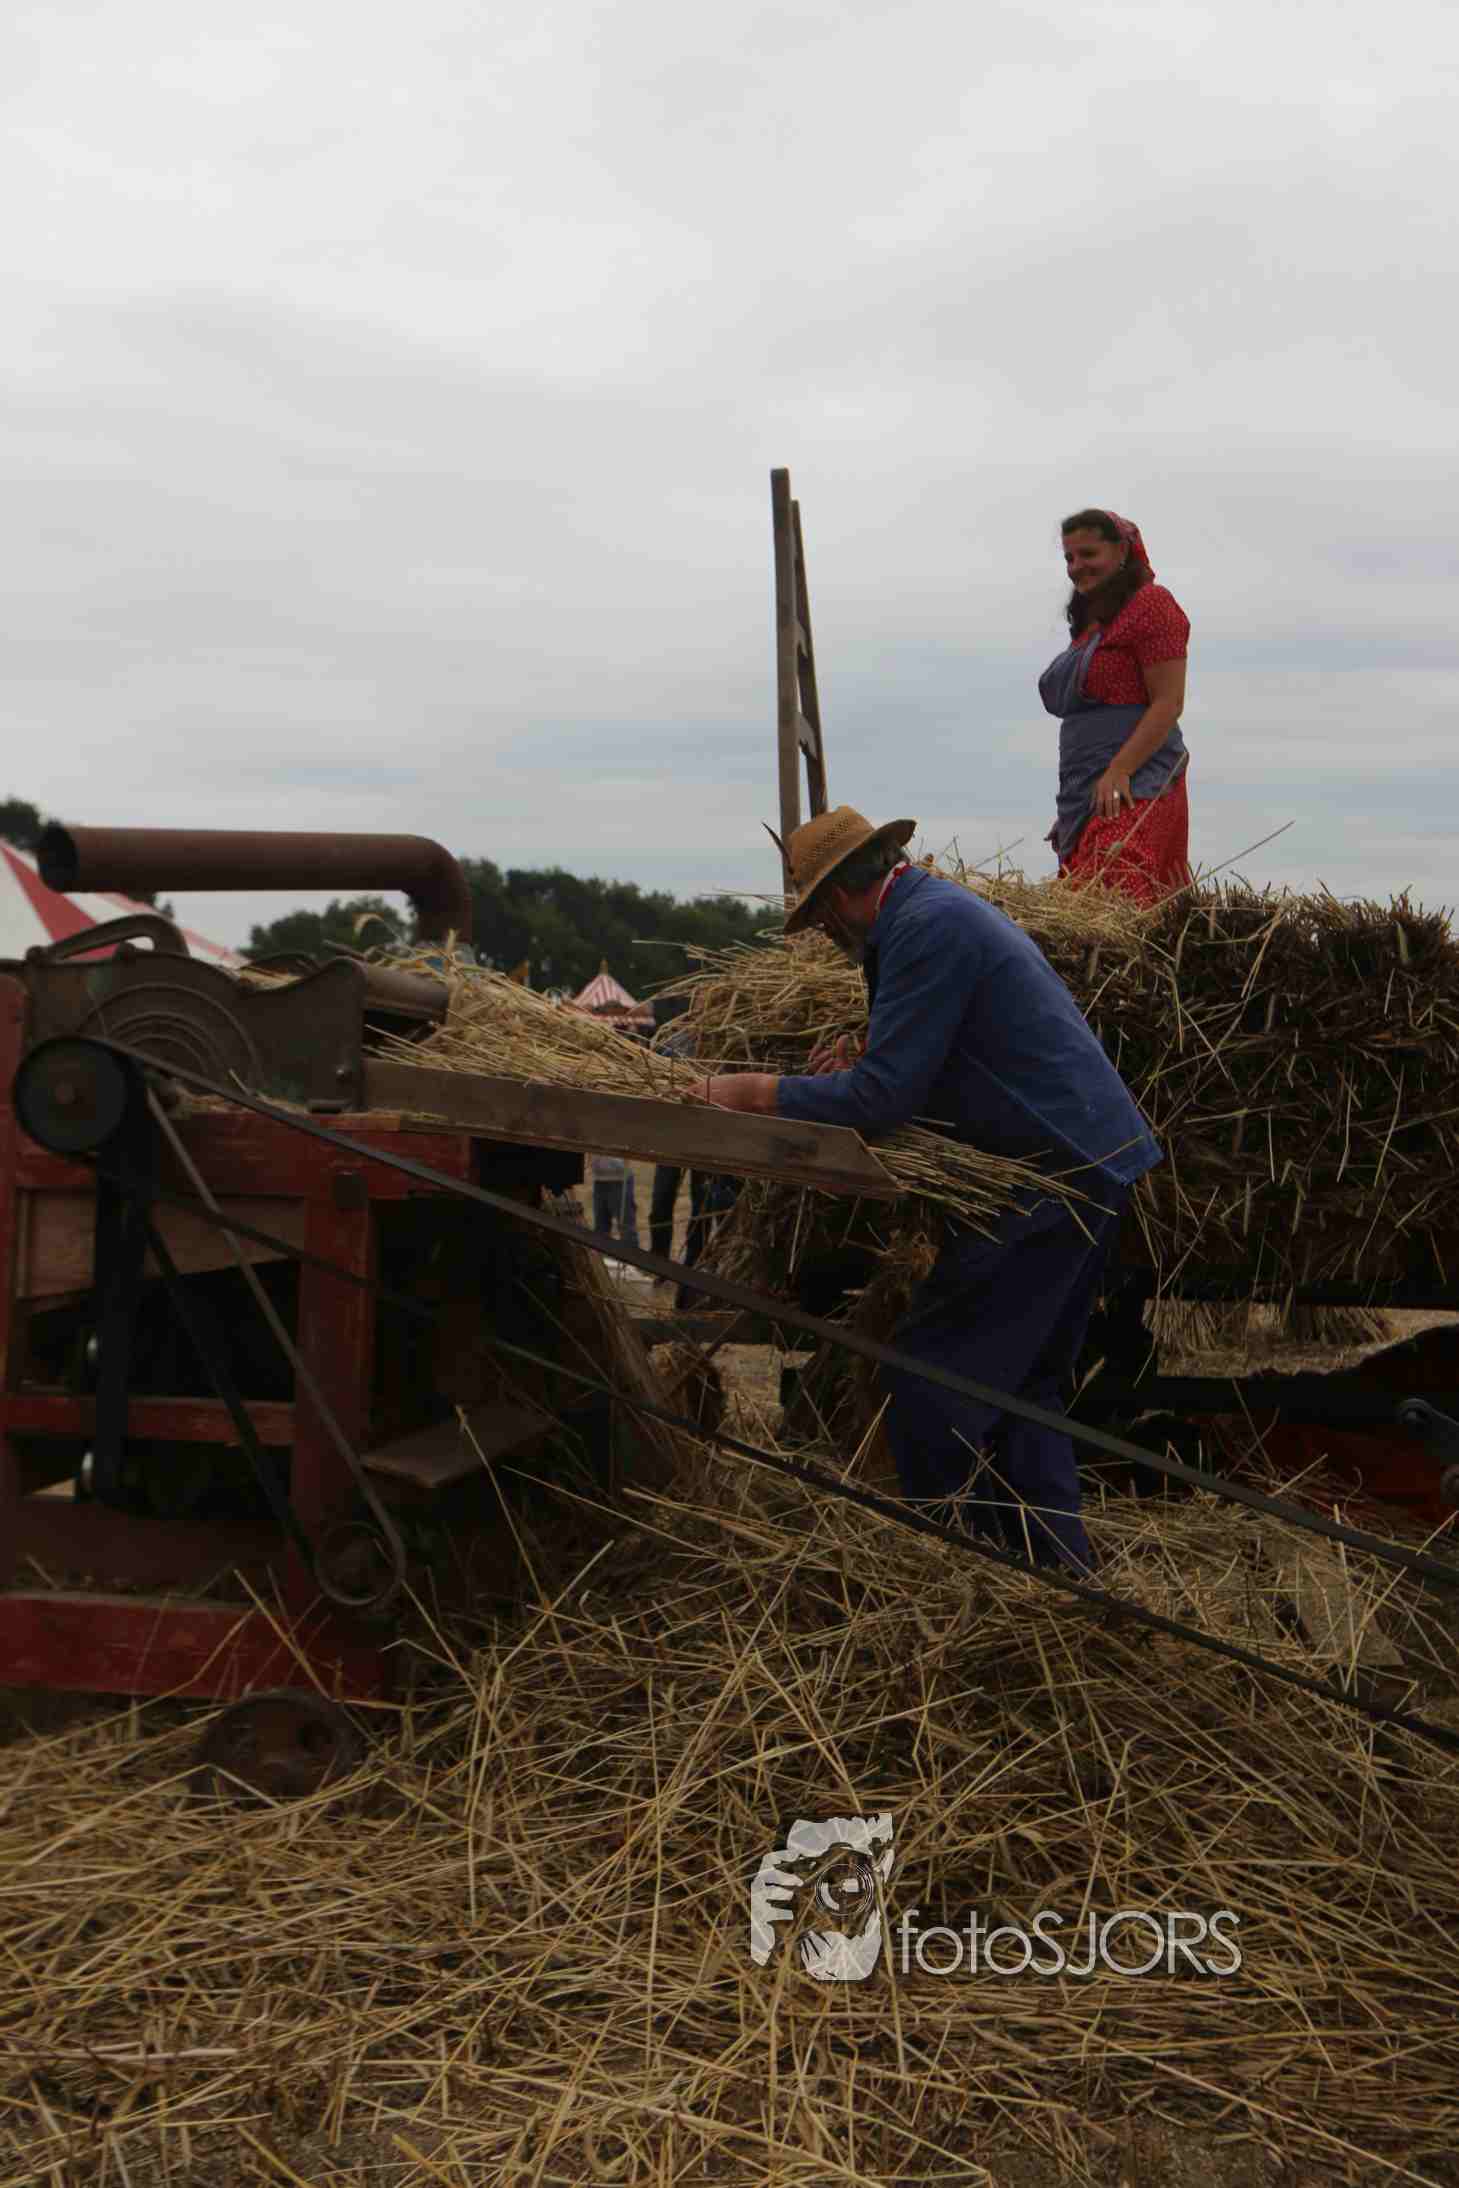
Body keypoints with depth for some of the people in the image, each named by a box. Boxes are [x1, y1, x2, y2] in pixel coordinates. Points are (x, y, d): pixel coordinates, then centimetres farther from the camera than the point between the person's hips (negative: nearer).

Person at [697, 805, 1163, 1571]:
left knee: (931, 1376, -5)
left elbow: (881, 1098, -20)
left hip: (1048, 1177, -11)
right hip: (1095, 1158, 11)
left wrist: (752, 1091, -12)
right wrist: (868, 1053, 12)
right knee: (1025, 1385, 17)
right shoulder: (940, 905, 16)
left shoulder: (926, 927, -17)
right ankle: (1061, 1571, 22)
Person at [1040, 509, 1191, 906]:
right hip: (1085, 791, 9)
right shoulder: (1089, 623, 24)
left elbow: (1168, 704, -11)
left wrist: (1118, 771, -21)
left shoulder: (1150, 604, -3)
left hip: (1131, 788, -9)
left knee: (1109, 899, -25)